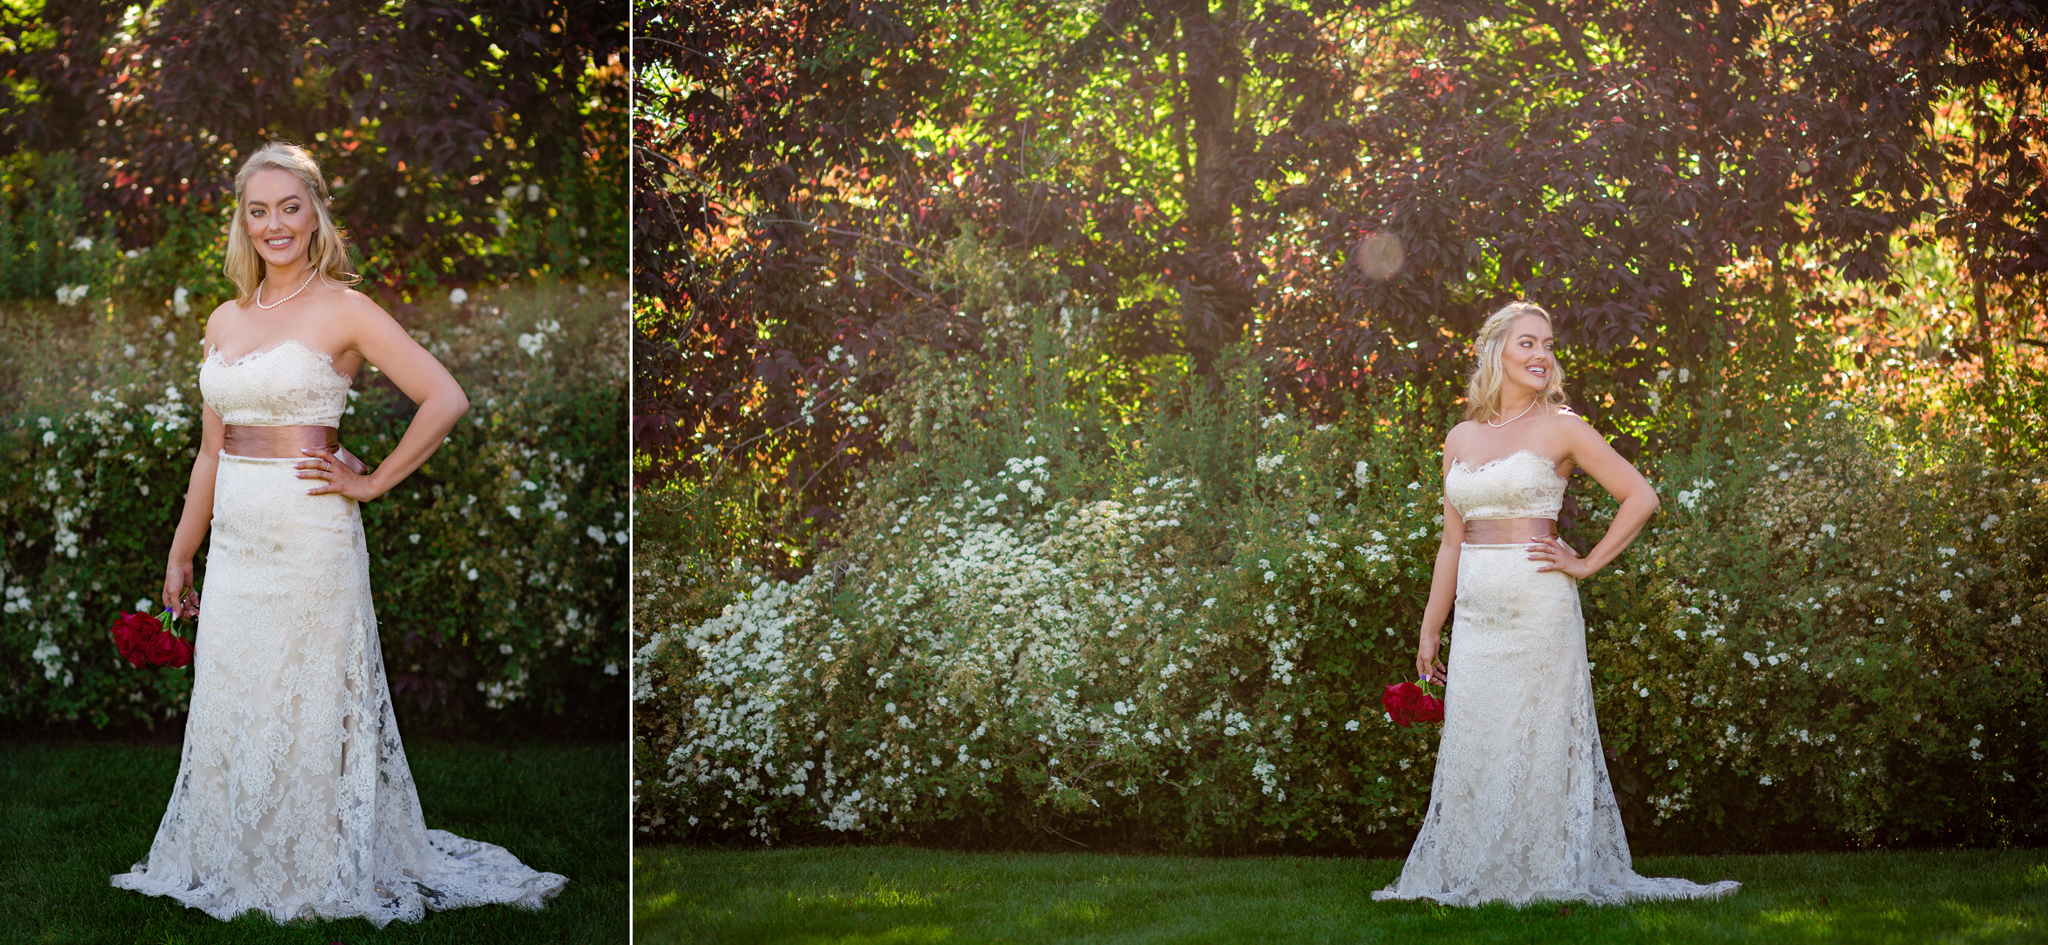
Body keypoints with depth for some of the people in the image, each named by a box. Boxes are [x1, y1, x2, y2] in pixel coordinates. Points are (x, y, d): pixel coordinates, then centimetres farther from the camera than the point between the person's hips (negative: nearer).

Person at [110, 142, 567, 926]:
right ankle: (235, 867, 23)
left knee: (307, 709, 1)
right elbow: (212, 451, 17)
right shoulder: (225, 321, 12)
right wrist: (180, 555, 17)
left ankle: (322, 874, 13)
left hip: (309, 539, -6)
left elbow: (446, 400, -15)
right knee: (227, 708, 10)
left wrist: (372, 483, -11)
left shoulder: (343, 311, -7)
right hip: (235, 540, 6)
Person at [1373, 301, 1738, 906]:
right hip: (1476, 612, 5)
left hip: (1538, 605, -5)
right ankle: (1473, 876, 14)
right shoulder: (1461, 440, 11)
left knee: (1540, 740, -2)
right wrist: (1429, 630, 12)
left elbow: (1641, 497, -3)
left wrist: (1587, 564, -6)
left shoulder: (1560, 428, -2)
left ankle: (1548, 877, 7)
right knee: (1472, 742, 6)